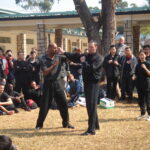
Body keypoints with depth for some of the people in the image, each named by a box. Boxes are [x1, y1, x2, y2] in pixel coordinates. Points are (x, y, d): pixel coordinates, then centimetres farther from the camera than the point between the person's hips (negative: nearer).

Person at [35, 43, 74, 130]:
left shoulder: (58, 57, 4)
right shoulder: (44, 59, -6)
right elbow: (45, 72, -16)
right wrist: (54, 65, -22)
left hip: (58, 84, 4)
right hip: (48, 84, -3)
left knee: (64, 103, 6)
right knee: (45, 105, 2)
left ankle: (66, 123, 20)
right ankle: (39, 124, 14)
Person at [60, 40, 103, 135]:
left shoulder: (99, 58, -9)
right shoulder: (86, 56, 14)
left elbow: (91, 68, -22)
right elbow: (75, 57, 13)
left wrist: (83, 62, -12)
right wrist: (64, 53, 5)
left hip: (93, 84, -8)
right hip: (87, 83, 8)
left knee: (91, 106, -11)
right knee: (90, 106, 15)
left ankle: (91, 130, -11)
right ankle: (96, 125, 29)